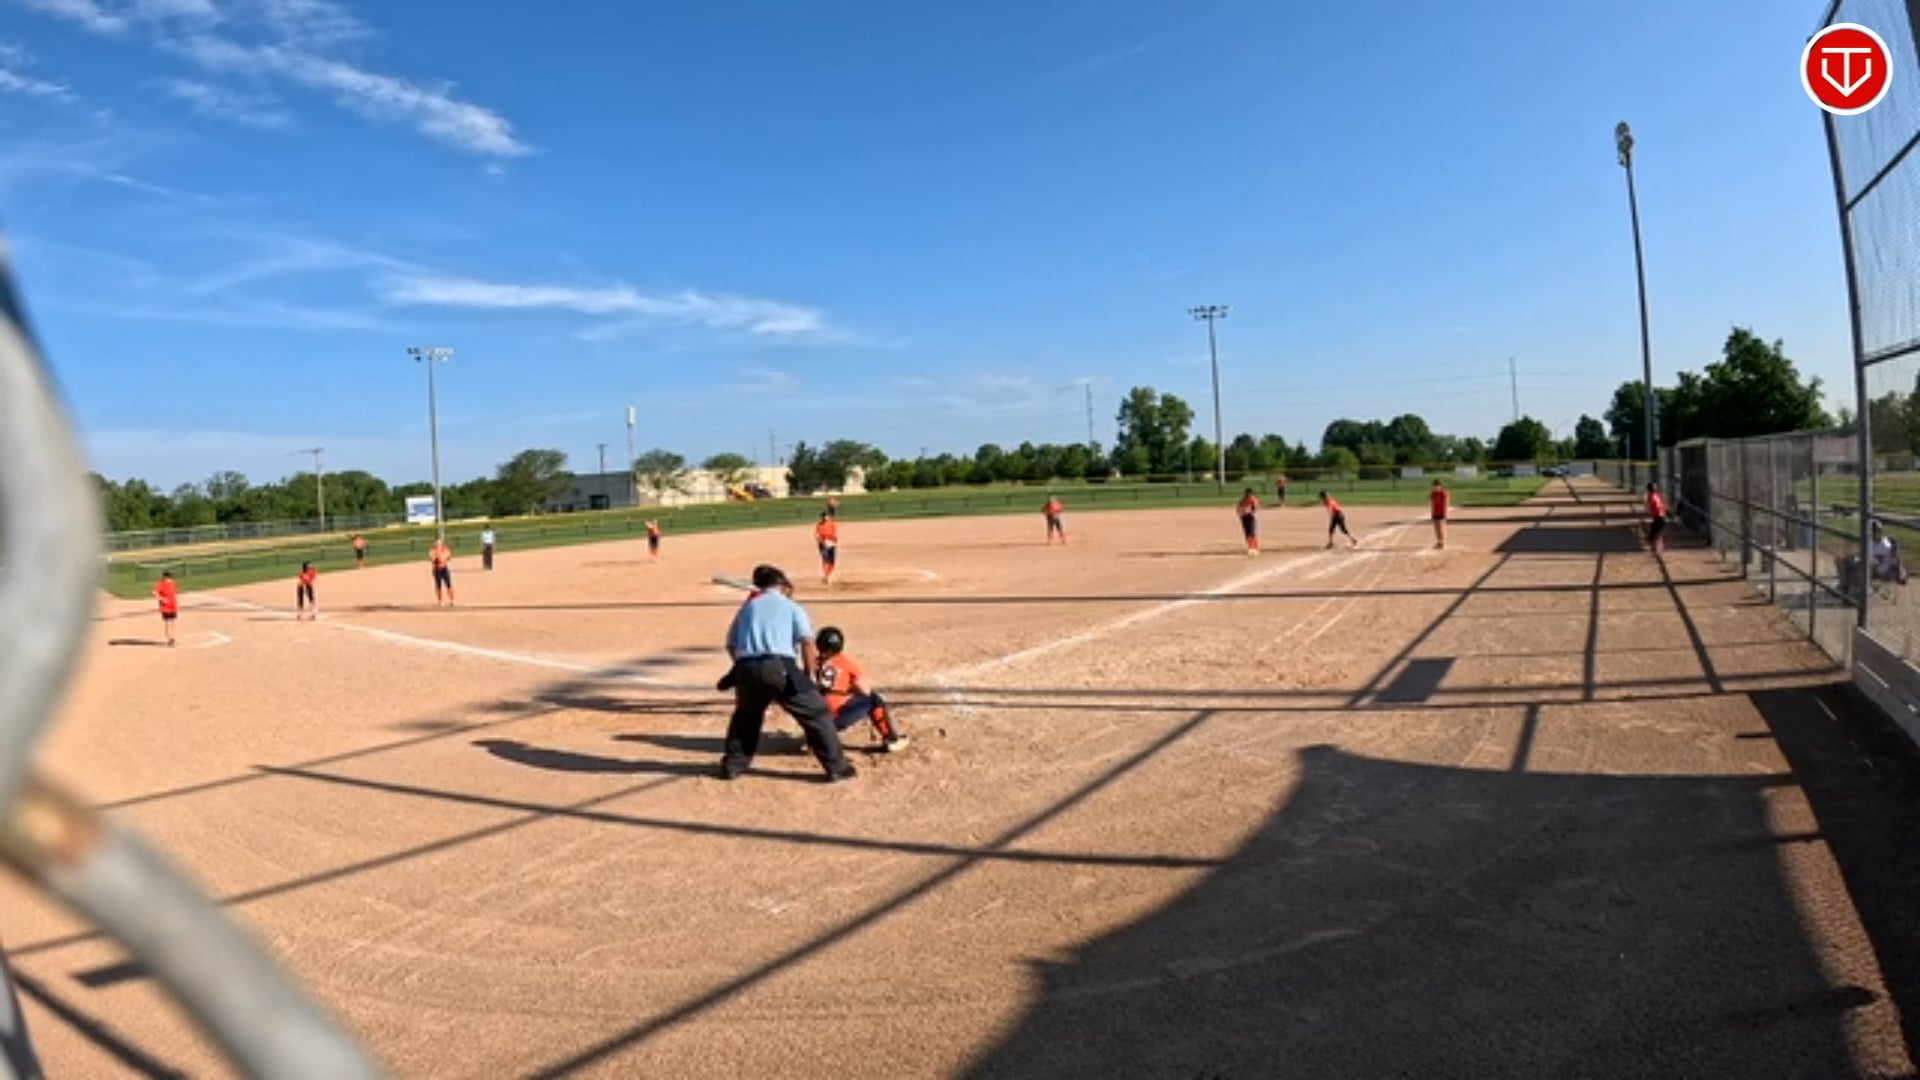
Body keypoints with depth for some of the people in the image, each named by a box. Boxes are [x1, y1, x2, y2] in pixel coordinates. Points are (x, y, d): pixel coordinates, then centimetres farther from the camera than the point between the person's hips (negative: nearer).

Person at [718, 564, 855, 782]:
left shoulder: (747, 607, 27)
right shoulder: (791, 607, 16)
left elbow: (731, 645, 23)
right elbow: (807, 642, 2)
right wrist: (808, 674, 11)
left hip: (746, 669, 4)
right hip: (779, 667, -4)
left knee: (745, 716, 32)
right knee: (817, 713, 8)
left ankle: (732, 764, 33)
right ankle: (837, 767, 6)